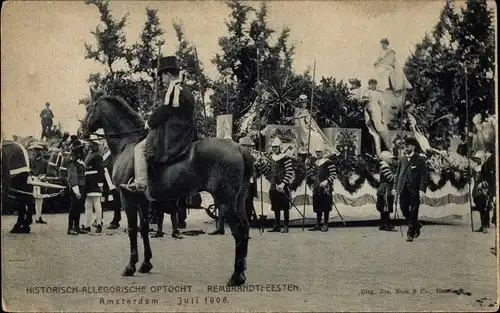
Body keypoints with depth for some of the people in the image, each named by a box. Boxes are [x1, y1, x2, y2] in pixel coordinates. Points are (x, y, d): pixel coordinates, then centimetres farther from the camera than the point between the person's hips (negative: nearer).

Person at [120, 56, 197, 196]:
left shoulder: (172, 91, -14)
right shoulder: (187, 92, 17)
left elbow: (161, 112, -15)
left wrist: (149, 123, 3)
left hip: (172, 135, -10)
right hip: (186, 135, 10)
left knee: (140, 149, -6)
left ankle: (140, 182, -14)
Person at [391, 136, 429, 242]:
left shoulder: (420, 160, -3)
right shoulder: (402, 159, 13)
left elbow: (424, 176, -7)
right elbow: (397, 174, 17)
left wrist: (422, 189, -16)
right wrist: (395, 188, 9)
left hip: (414, 190, -5)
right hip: (403, 190, 5)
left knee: (413, 212, -1)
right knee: (404, 210, 5)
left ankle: (411, 233, 7)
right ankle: (416, 225, 28)